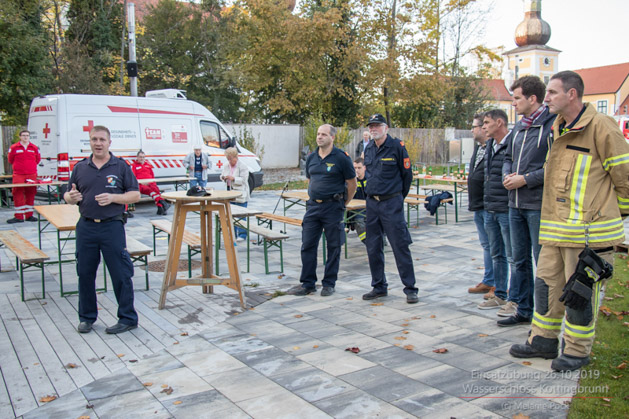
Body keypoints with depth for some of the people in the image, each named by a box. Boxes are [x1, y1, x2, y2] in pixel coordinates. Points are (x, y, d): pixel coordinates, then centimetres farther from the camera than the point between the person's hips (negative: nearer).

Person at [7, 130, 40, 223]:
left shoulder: (34, 148, 6)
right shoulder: (14, 148, 1)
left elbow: (38, 159, 16)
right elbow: (10, 160, 9)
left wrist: (31, 166, 12)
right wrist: (18, 166, 9)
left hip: (32, 175, 2)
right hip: (18, 175, -2)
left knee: (30, 195, 6)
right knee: (18, 195, -4)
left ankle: (29, 215, 14)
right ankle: (18, 216, 0)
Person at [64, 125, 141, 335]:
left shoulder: (121, 166, 2)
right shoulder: (80, 168, 11)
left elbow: (135, 194, 0)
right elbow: (68, 194, 15)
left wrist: (113, 197, -15)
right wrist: (71, 197, -9)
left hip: (112, 226, -3)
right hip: (86, 227, 4)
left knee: (121, 274, -1)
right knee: (85, 273, 10)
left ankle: (127, 318, 10)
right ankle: (87, 317, 26)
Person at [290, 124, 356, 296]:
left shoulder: (341, 157, -7)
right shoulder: (311, 157, 9)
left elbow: (352, 183, -1)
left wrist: (343, 203, 4)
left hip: (333, 207, -5)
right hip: (313, 206, 5)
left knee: (333, 247, 4)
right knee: (307, 245, 4)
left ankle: (329, 284, 16)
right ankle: (308, 283, 14)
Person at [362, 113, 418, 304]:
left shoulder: (397, 147, -7)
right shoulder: (368, 149, 11)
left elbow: (407, 174, -2)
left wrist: (398, 197, 6)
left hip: (391, 204, -6)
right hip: (372, 203, 6)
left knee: (400, 246, -5)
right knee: (373, 247, 9)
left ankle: (410, 288, 4)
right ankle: (379, 286, 21)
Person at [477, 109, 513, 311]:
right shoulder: (490, 145, 13)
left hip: (507, 210, -9)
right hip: (490, 210, 9)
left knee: (513, 257, 1)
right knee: (497, 255, 17)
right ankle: (500, 295, 28)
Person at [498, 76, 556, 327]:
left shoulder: (553, 125, -12)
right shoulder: (518, 128, 14)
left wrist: (526, 179, -17)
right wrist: (507, 175, 3)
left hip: (539, 205, -8)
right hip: (516, 204, 8)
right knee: (520, 259, 15)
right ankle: (522, 308, 27)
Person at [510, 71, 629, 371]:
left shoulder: (600, 127, -12)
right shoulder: (557, 129, 14)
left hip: (588, 231, -8)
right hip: (555, 228, 8)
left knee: (580, 292, 3)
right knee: (547, 284, 14)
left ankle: (577, 350, 19)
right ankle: (544, 340, 28)